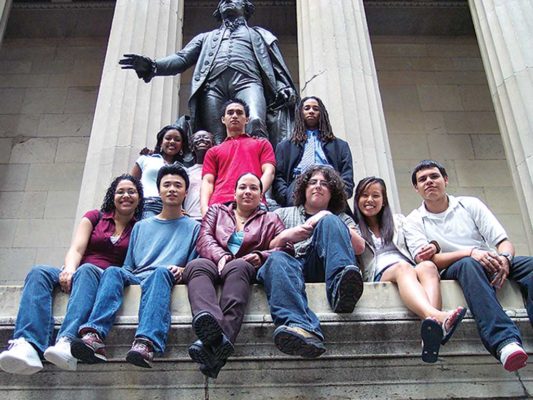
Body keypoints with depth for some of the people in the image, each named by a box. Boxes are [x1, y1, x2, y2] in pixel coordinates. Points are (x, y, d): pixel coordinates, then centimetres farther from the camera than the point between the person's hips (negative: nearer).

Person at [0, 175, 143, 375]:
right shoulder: (94, 217, 18)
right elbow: (76, 250, 4)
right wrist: (69, 269, -16)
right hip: (75, 274, 3)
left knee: (87, 270, -36)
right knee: (39, 272, -28)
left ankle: (67, 342, -57)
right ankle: (27, 346, -48)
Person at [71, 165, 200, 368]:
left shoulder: (193, 227, 21)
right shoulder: (141, 226, 29)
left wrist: (182, 271, -9)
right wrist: (127, 275, 0)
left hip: (165, 279, -3)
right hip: (135, 278, 3)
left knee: (161, 272, -37)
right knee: (114, 271, -29)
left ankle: (146, 342, -58)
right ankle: (94, 335, -49)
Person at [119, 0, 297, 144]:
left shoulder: (258, 34, 33)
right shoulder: (207, 37, 37)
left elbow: (276, 65, 20)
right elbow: (182, 58, 23)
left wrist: (285, 89, -3)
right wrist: (153, 66, 1)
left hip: (246, 81, -2)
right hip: (213, 85, 2)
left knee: (255, 123, -33)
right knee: (216, 142, -17)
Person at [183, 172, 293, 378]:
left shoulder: (270, 219, 26)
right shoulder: (216, 211, 30)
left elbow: (285, 248, 9)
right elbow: (205, 238, 11)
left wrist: (261, 256, -11)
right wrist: (220, 255, -11)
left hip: (246, 267, -1)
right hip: (214, 263, 1)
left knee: (237, 267, -38)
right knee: (196, 266, -35)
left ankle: (212, 344, -61)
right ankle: (210, 323, -66)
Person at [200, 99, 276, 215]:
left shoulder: (262, 144, 23)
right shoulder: (213, 152, 26)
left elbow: (268, 172, 9)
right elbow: (207, 181, 14)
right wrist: (204, 208, -5)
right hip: (219, 205, 2)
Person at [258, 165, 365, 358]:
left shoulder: (341, 218, 34)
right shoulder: (283, 214, 34)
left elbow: (359, 247, 12)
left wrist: (327, 219, 5)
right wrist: (285, 236, 0)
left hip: (322, 266, 1)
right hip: (292, 263, 0)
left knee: (329, 222, -23)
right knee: (276, 259, -36)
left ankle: (341, 285, -49)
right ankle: (302, 328, -63)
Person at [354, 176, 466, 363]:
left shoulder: (398, 220, 31)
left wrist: (432, 247, 1)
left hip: (411, 269, 3)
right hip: (379, 276, -2)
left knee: (427, 266, -33)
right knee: (402, 267, -37)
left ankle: (432, 332, -61)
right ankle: (436, 317, -68)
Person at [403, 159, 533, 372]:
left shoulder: (470, 204, 14)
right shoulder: (414, 221, 8)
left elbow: (504, 242, 6)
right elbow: (425, 260, -8)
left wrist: (504, 258, -20)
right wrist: (471, 252, -22)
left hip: (489, 264, 3)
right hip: (451, 272, -3)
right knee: (469, 264, -37)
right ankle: (505, 342, -54)